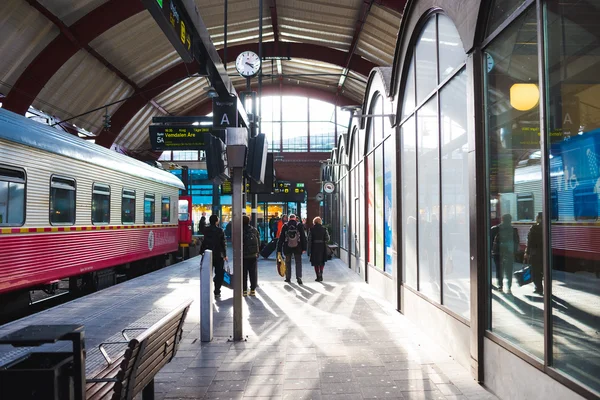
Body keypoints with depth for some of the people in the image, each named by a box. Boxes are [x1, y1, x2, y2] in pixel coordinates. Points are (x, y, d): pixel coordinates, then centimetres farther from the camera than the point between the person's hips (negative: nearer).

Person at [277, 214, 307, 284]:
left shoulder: (285, 226, 0)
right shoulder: (300, 226, -1)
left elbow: (281, 238, 0)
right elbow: (303, 237, -1)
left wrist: (279, 249, 4)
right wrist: (304, 248, 3)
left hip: (287, 247, 1)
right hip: (298, 248, 0)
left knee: (288, 263, 13)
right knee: (298, 263, 5)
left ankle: (288, 278, 18)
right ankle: (299, 278, -5)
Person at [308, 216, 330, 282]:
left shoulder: (311, 229, -3)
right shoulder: (324, 229, 0)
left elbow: (309, 240, -5)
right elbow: (327, 239, -2)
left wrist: (309, 250, -1)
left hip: (314, 247, -1)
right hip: (322, 247, 1)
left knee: (315, 262, 8)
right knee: (322, 261, 17)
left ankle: (318, 276, 5)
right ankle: (320, 273, 1)